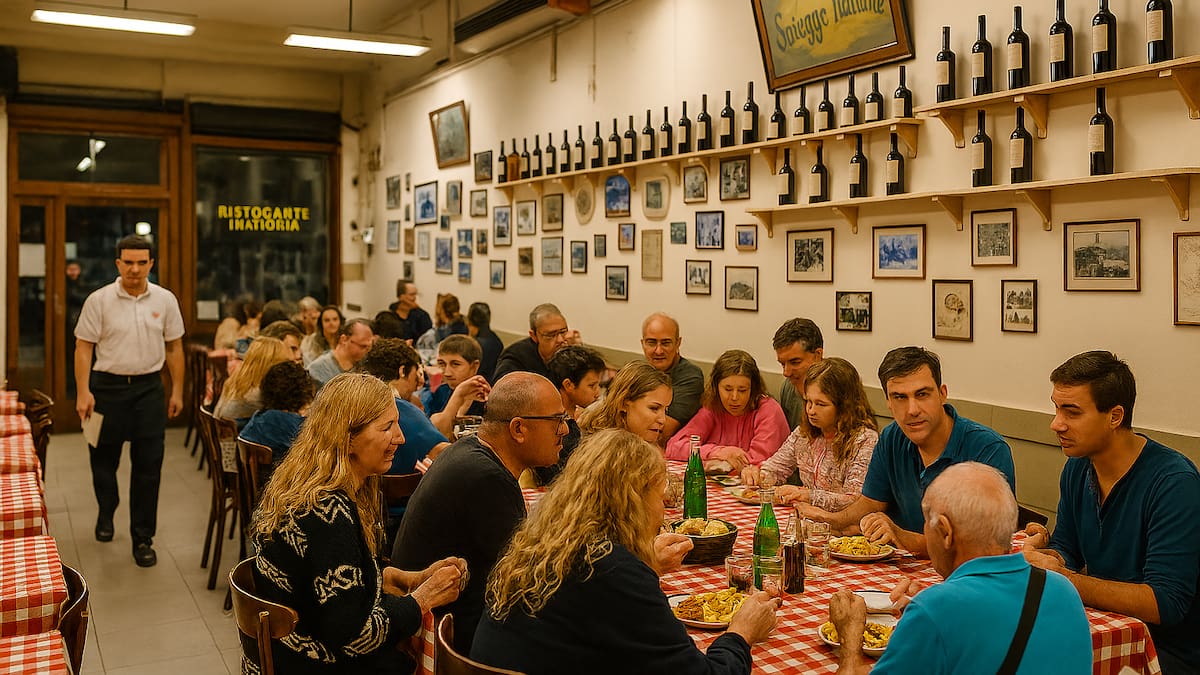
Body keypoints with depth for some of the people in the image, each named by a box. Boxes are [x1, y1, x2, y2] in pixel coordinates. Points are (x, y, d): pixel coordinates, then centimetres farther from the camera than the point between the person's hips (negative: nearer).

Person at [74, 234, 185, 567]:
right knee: (104, 458, 12)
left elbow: (174, 347, 7)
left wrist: (177, 391, 5)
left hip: (148, 387, 1)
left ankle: (143, 538, 10)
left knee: (148, 465, 0)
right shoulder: (99, 300, -5)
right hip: (107, 386, -1)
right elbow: (83, 347, -3)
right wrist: (83, 392, -10)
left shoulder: (165, 300, 1)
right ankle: (106, 513, 41)